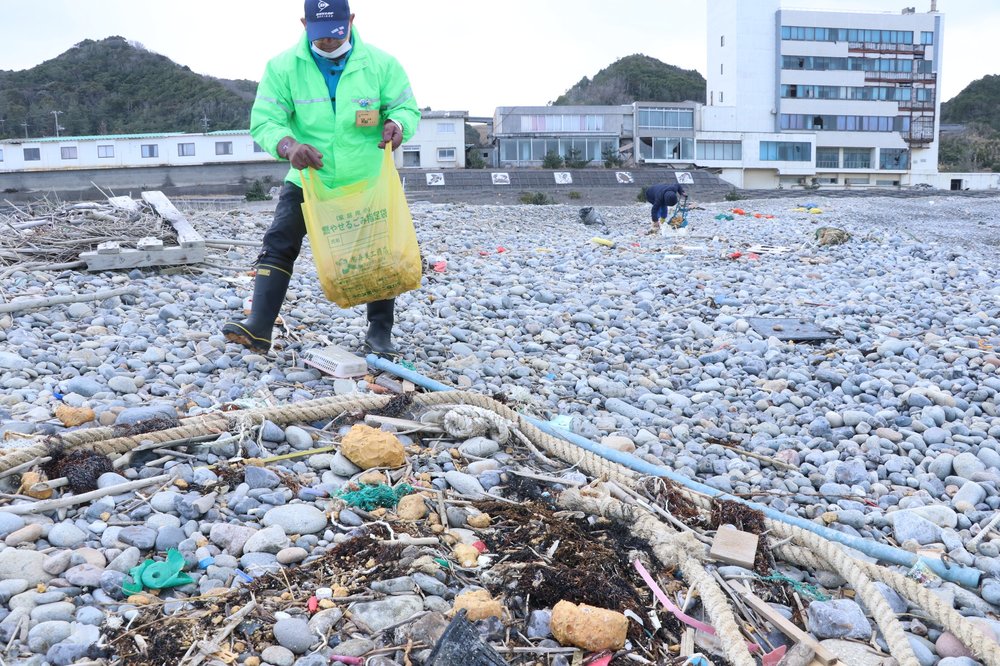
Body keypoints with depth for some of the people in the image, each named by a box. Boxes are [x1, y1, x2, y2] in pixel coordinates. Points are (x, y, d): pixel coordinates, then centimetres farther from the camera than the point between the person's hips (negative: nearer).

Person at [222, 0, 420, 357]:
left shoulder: (381, 64, -7)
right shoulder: (283, 67, -9)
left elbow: (406, 106, -2)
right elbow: (264, 120, -12)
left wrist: (397, 123, -28)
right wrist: (289, 146, -35)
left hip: (366, 181, 0)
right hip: (308, 180, 0)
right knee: (278, 246, -7)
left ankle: (380, 332, 16)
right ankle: (258, 327, -5)